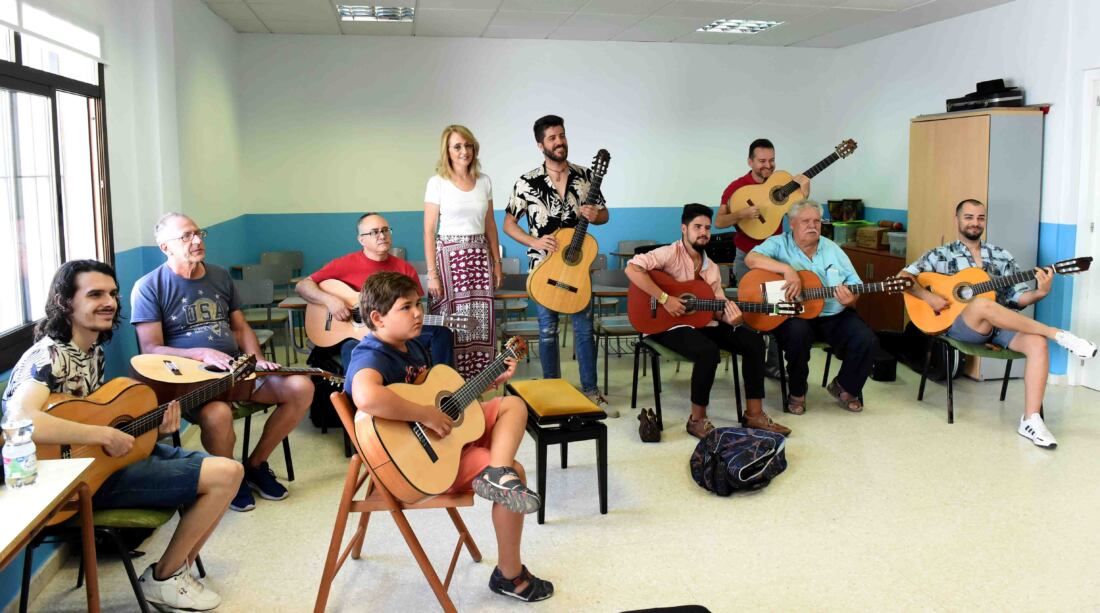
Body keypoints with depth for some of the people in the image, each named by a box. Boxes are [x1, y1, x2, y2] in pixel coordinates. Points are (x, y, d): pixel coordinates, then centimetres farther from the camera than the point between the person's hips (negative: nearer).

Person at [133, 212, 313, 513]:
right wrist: (202, 354, -22)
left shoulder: (221, 277, 14)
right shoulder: (149, 287, -4)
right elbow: (151, 350, -10)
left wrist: (258, 361, -1)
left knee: (301, 387, -15)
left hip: (237, 369, 6)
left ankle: (255, 464, 3)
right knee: (217, 413, -40)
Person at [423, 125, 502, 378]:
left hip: (479, 256, 4)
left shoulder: (484, 181, 9)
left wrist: (497, 263, 12)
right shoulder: (437, 183, -3)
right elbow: (429, 230, -5)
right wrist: (432, 273, -11)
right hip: (449, 255, -4)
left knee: (480, 321, 3)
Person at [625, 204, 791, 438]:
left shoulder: (711, 268, 13)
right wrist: (665, 298, -27)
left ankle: (754, 414, 1)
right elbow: (632, 269, -26)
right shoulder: (671, 254, -10)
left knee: (754, 341, -6)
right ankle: (697, 420, -16)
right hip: (669, 324, -8)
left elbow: (718, 306, 11)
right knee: (708, 351, -35)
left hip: (702, 322, 8)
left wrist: (728, 316, -14)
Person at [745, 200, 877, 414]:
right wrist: (788, 269, -31)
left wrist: (850, 299, -15)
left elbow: (855, 287, 10)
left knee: (866, 340, -19)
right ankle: (797, 391, -8)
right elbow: (751, 258, -22)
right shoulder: (779, 244, -1)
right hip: (795, 315, -4)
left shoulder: (833, 250, 11)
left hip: (834, 315, 4)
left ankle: (844, 387, 12)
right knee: (797, 333, -37)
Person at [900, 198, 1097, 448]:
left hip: (1001, 326, 4)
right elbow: (904, 277, 2)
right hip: (960, 325, -3)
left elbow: (1017, 297, 11)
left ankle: (1030, 419, -28)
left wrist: (1039, 293, -11)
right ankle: (1057, 334, -29)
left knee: (1038, 344, -28)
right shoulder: (941, 255, 10)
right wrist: (928, 296, -15)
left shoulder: (1002, 256, 18)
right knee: (982, 304, -39)